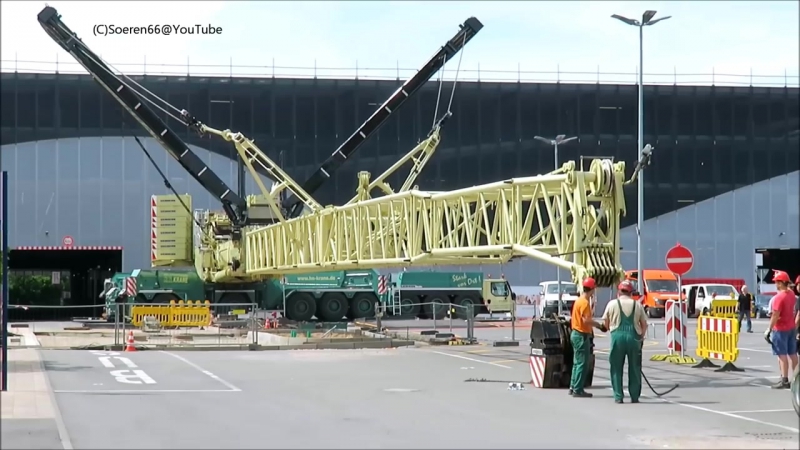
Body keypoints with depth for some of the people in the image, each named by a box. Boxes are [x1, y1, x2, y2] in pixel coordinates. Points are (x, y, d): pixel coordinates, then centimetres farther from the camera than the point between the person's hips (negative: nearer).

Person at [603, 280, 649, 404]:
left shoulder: (612, 304, 4)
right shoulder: (637, 305, 7)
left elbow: (605, 324, 8)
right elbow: (644, 324, 9)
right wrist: (641, 338, 23)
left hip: (617, 337, -1)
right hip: (633, 337, 1)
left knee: (616, 368, 6)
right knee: (634, 369, 9)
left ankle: (618, 396, 4)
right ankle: (634, 396, 11)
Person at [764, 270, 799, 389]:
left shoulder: (779, 297, -20)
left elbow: (775, 315, -21)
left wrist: (769, 330, -16)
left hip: (781, 329, -8)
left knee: (782, 355, -5)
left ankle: (784, 380, -8)